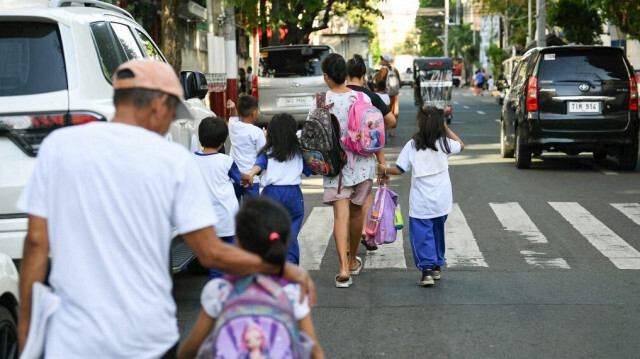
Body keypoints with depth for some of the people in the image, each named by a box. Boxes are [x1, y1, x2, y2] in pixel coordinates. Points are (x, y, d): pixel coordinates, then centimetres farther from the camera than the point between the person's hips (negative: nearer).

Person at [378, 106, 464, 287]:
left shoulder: (412, 145, -9)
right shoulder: (444, 144, -2)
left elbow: (399, 170, -6)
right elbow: (461, 145, 18)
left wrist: (385, 170, 13)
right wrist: (445, 127, 16)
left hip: (421, 202, -3)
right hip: (442, 200, 3)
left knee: (422, 234, -1)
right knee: (437, 231, 20)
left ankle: (427, 269, -14)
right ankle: (437, 266, 30)